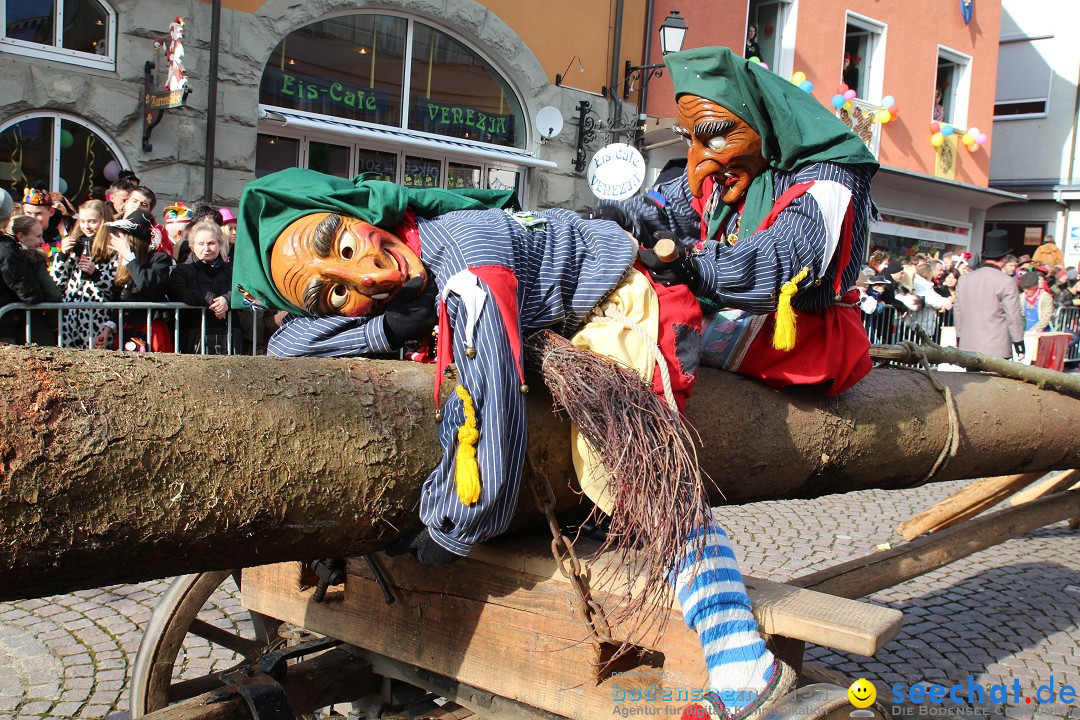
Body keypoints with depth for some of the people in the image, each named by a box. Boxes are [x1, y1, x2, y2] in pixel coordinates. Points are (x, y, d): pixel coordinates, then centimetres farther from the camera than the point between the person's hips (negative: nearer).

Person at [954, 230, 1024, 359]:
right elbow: (1013, 316, -9)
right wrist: (1019, 346, -1)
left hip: (969, 347, 5)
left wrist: (959, 340, 21)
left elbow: (957, 312, 12)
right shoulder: (1007, 282, -9)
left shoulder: (964, 279, 7)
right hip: (997, 350, -5)